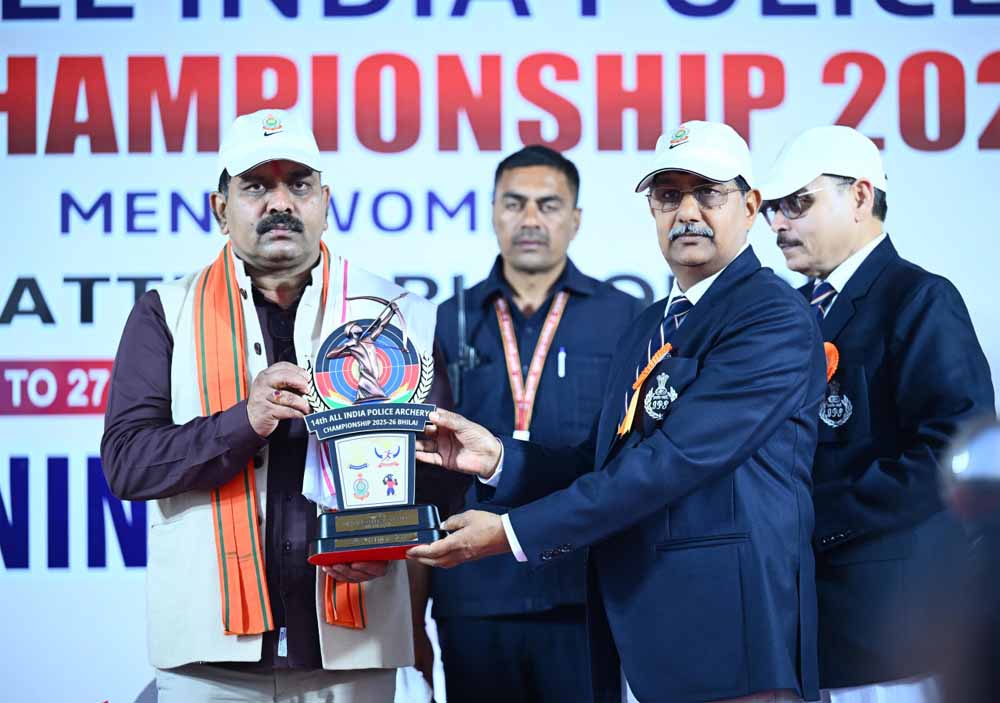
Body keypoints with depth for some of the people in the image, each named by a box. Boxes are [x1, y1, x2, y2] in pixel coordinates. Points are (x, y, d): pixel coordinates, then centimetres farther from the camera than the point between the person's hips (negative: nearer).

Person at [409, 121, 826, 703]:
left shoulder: (774, 317, -11)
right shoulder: (650, 327, 19)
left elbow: (675, 458, -19)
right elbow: (604, 463, 17)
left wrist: (515, 531, -18)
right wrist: (498, 459, -2)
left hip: (725, 636, -7)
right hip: (636, 631, 8)